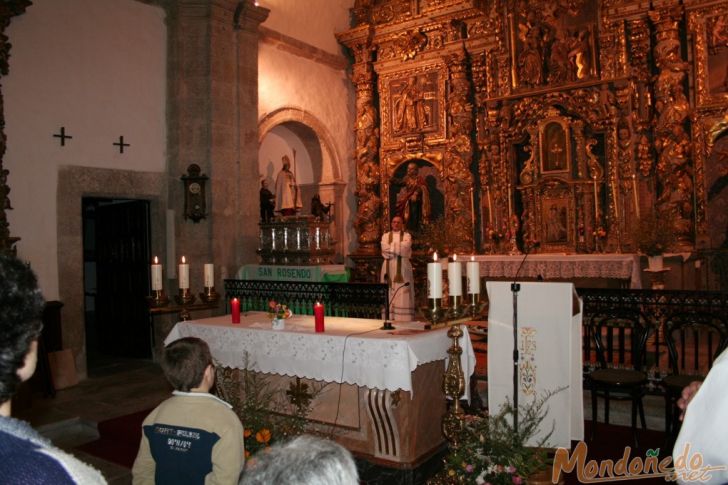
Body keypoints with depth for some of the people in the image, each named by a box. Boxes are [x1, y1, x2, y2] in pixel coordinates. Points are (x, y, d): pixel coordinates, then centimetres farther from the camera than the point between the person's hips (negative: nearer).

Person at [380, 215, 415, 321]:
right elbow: (385, 251, -3)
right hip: (389, 268, 2)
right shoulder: (385, 236, 13)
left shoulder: (407, 236, 8)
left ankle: (404, 320, -7)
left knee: (402, 295, -6)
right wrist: (399, 250, -7)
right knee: (388, 295, -1)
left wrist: (391, 247, -4)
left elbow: (404, 248, -11)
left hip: (402, 268, -2)